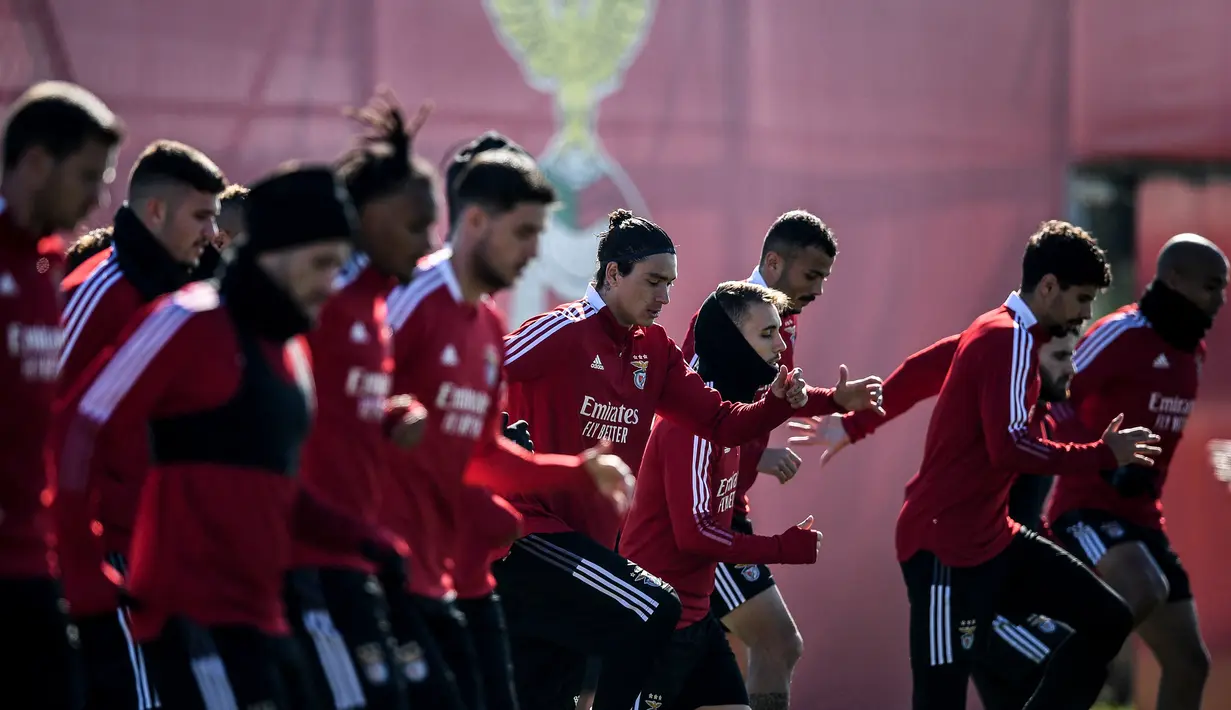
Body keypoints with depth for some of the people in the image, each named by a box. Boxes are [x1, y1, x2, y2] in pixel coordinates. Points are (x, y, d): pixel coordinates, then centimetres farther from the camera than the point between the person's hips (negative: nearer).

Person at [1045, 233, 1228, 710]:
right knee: (1146, 592, -38)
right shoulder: (1124, 334, -12)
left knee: (1189, 664, 5)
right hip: (1088, 508, -9)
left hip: (1140, 517, 9)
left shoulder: (1192, 352, 14)